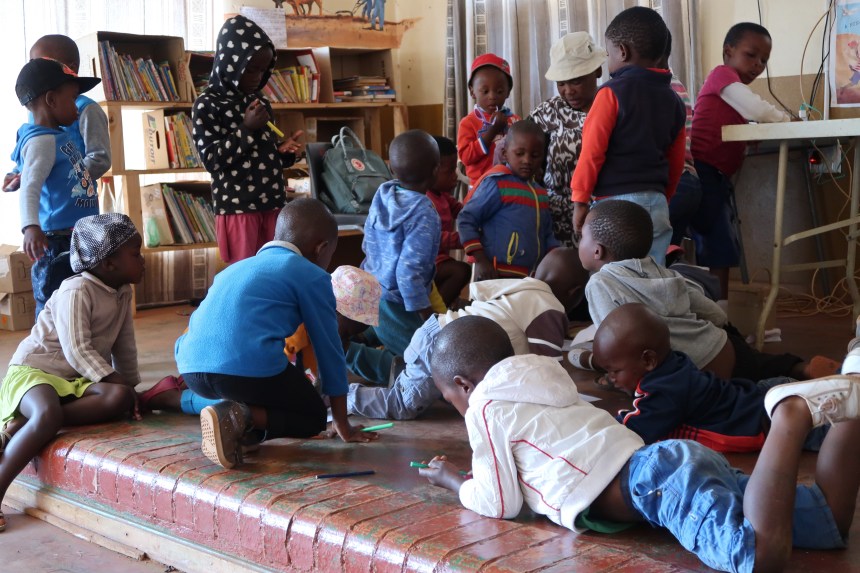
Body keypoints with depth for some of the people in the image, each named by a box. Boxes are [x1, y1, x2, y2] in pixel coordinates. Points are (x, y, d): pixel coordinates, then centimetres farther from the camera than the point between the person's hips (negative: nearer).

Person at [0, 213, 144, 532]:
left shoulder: (123, 293, 10)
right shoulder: (76, 291, -16)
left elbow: (124, 347, 15)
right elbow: (78, 352, -22)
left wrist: (129, 387, 10)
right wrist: (118, 382, -23)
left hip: (77, 380, 7)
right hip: (34, 369, -7)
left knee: (119, 399, -26)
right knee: (48, 415, -39)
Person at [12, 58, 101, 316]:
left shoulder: (62, 134, 13)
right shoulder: (41, 141, -15)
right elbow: (30, 187, -30)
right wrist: (30, 226, -41)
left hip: (78, 240, 10)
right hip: (57, 244, -10)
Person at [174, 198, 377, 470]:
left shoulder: (239, 267, 31)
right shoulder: (312, 275, 11)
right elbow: (329, 349, 14)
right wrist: (344, 427, 24)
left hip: (191, 367, 7)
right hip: (249, 366, -7)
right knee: (313, 416, 16)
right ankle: (242, 418, -10)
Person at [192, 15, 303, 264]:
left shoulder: (261, 103, 14)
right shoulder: (207, 104, -6)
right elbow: (211, 159, -13)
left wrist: (283, 150, 0)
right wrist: (246, 129, -15)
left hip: (272, 204, 6)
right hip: (237, 207, -6)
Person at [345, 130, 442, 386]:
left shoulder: (383, 194, -2)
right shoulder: (424, 214, -24)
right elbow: (409, 272, -28)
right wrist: (428, 317, -19)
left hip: (371, 290, 9)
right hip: (397, 306, -9)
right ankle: (349, 355, -13)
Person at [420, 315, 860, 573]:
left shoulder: (485, 406, 6)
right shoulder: (539, 389, 31)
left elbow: (500, 502, 6)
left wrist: (454, 481, 25)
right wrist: (484, 463, 42)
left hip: (659, 481, -9)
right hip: (670, 463, 9)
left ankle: (791, 414, -31)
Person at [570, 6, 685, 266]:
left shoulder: (613, 92, -8)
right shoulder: (673, 100, 11)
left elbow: (593, 150, -10)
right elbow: (676, 161, 15)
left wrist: (580, 199, -4)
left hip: (617, 204, -6)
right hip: (657, 205, 6)